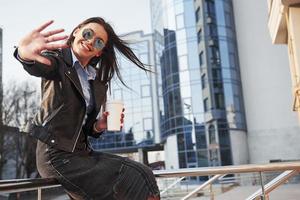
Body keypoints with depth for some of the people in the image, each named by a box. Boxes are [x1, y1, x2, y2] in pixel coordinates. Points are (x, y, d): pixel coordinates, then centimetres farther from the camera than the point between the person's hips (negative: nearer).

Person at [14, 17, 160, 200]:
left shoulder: (97, 82, 11)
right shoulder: (58, 60, -6)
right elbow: (38, 66, -32)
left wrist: (99, 126, -8)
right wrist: (25, 54, -56)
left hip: (82, 152, 7)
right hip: (57, 156, -7)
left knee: (143, 175, -7)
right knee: (133, 183, -15)